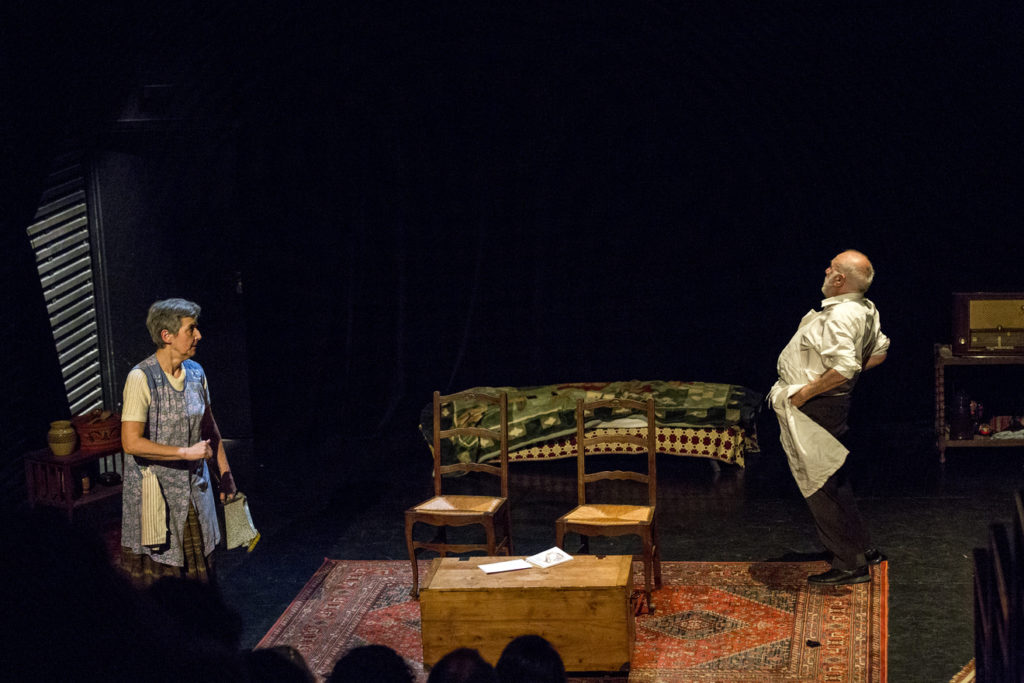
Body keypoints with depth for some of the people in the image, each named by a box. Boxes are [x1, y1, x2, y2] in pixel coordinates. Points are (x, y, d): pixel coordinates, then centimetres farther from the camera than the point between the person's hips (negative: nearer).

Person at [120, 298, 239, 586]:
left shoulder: (196, 373, 3)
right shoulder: (141, 378, -18)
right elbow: (131, 442, -21)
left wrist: (225, 473, 15)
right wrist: (187, 452, -19)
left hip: (195, 487, 6)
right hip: (155, 493, -6)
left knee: (200, 571, 8)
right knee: (156, 578, 1)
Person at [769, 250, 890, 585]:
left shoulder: (839, 316, -25)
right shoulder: (866, 309, 6)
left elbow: (845, 367, -35)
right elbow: (879, 352, 19)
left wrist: (804, 393, -25)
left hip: (814, 408, -10)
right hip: (835, 404, 10)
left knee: (818, 485, -1)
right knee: (834, 481, 22)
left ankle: (850, 564, 6)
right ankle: (863, 548, 32)